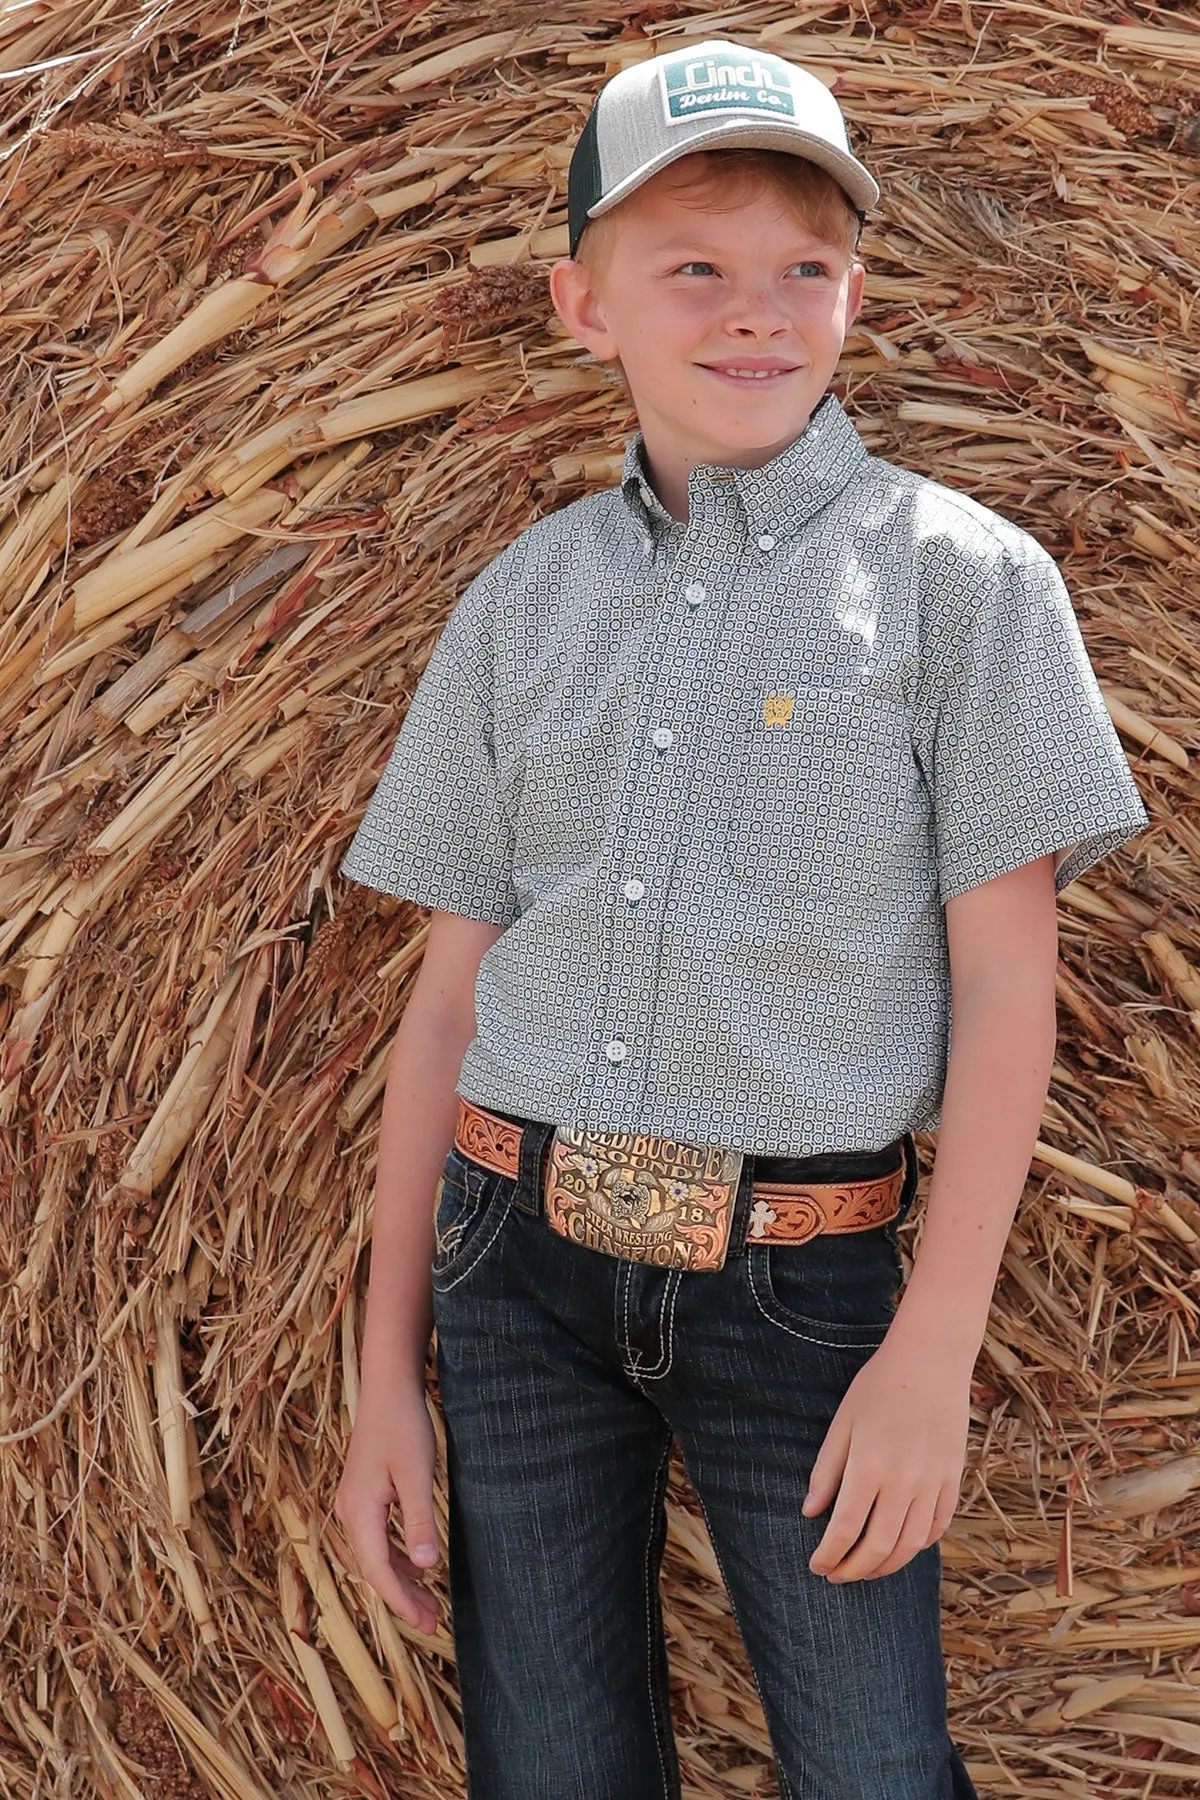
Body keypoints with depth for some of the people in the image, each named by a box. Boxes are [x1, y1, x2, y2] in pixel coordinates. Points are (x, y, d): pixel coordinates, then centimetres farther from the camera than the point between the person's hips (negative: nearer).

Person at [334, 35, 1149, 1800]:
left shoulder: (961, 574, -2)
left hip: (800, 1289, -3)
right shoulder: (523, 598, 7)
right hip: (520, 1269, 3)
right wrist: (387, 1370, 5)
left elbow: (1006, 986, -5)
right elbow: (449, 1000, 7)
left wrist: (934, 1349, -12)